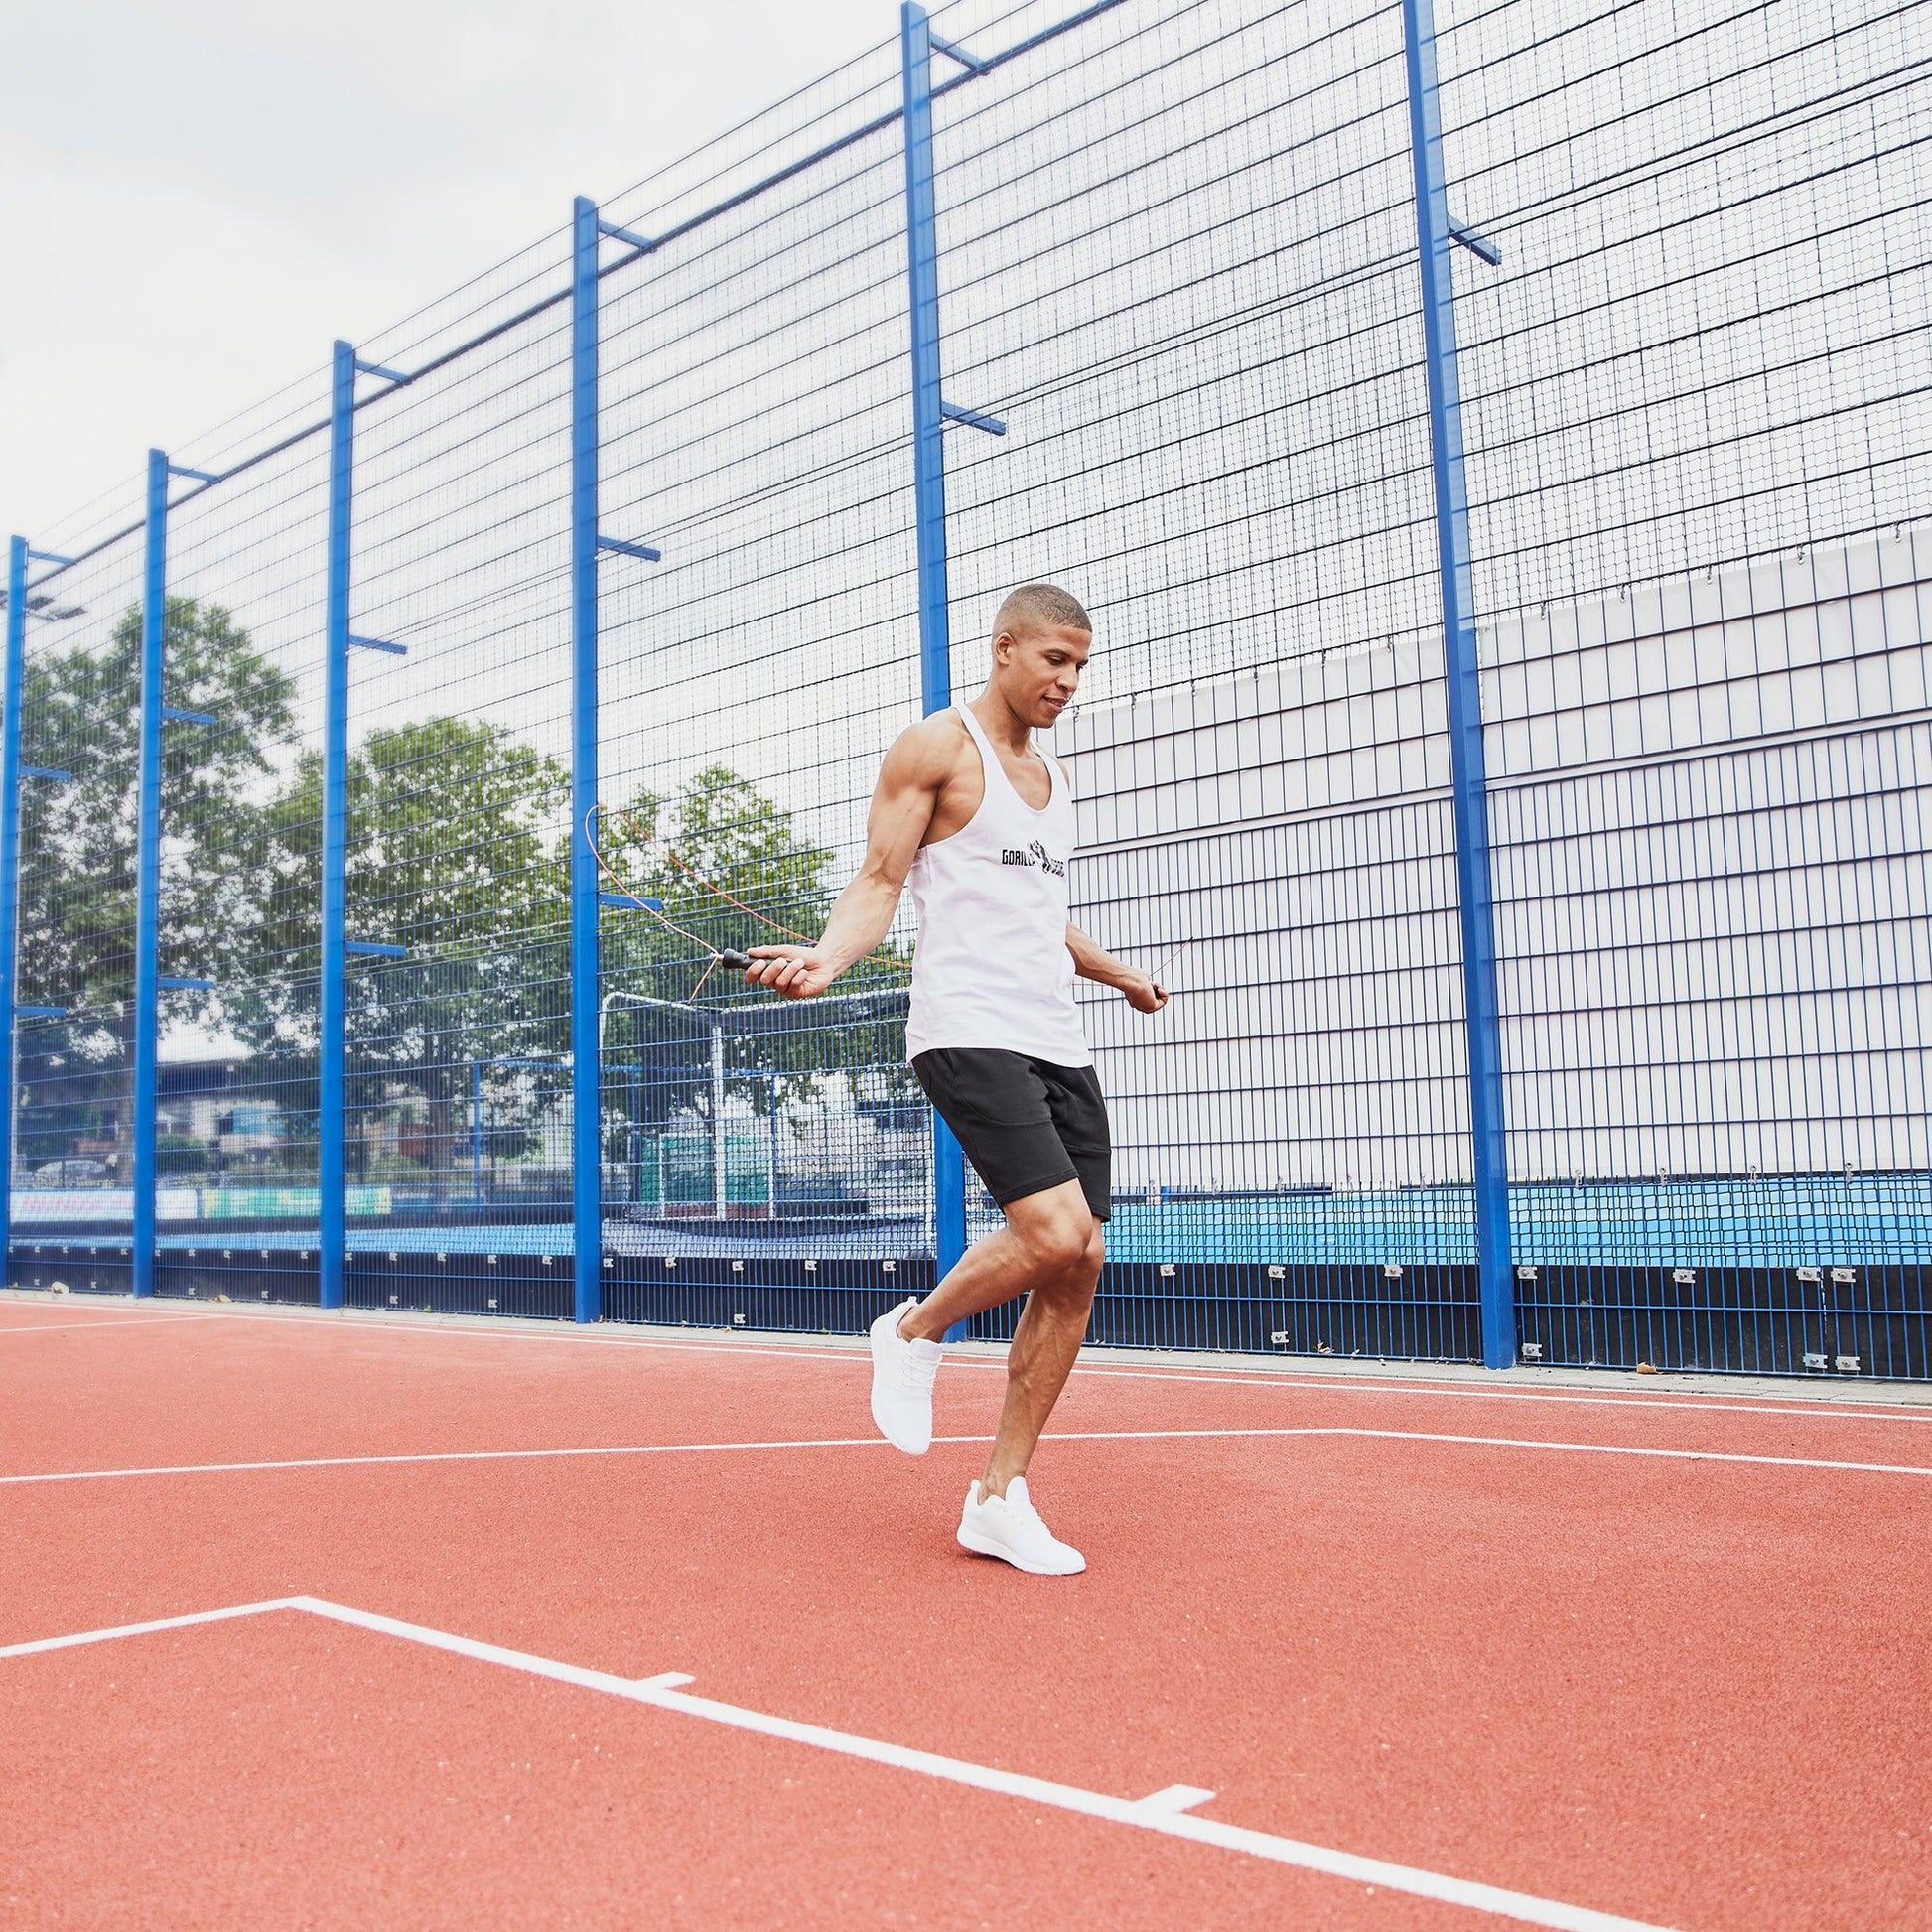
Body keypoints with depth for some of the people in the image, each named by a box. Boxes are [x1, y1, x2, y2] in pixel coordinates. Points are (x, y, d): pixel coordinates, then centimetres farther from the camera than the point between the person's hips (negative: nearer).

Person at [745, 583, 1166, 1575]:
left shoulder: (1051, 777, 23)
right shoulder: (936, 747, 1)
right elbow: (879, 882, -4)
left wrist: (1120, 973, 47)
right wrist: (826, 958, -22)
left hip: (1058, 1044, 8)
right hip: (968, 1032, -8)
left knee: (1078, 1263, 0)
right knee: (1053, 1229, -24)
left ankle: (999, 1499, 10)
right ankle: (914, 1331, 7)